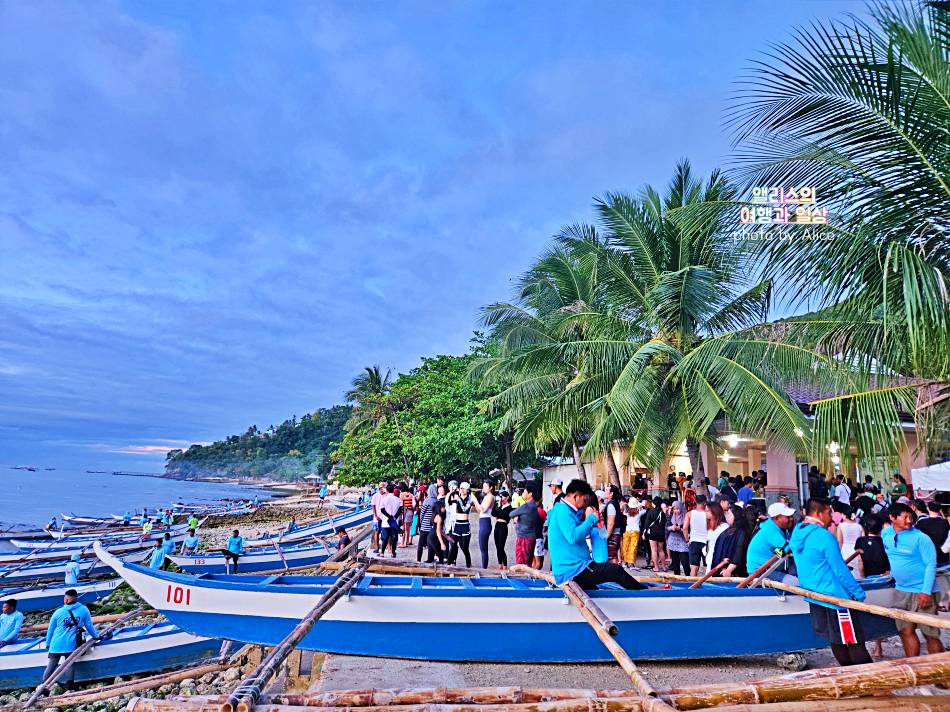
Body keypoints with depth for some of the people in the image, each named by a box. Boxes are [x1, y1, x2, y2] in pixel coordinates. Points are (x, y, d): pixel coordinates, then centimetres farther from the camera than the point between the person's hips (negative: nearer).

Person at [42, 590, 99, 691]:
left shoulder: (58, 612, 0)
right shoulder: (84, 610, -2)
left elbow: (50, 630, 9)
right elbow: (89, 626, 3)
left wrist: (47, 644, 22)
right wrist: (96, 636, 18)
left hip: (56, 645, 1)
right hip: (71, 645, -1)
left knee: (51, 666, 9)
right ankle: (69, 687, 4)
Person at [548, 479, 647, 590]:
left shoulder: (562, 509, 17)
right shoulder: (563, 510, -15)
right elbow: (573, 537, -27)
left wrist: (591, 521, 8)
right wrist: (591, 519, -15)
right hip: (573, 570, -10)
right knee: (616, 570, -6)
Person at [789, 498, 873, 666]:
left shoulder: (796, 533, 5)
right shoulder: (824, 536, -19)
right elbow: (840, 570, -17)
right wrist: (858, 592, -7)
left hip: (813, 596, 8)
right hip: (835, 596, -8)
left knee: (836, 640, 15)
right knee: (855, 642, 0)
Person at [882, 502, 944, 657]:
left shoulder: (921, 538, -14)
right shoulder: (886, 534, 1)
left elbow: (931, 565, -14)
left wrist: (926, 591, -19)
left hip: (921, 592, -5)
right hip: (901, 591, 5)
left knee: (931, 634, -1)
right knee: (906, 632, 11)